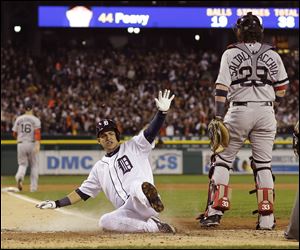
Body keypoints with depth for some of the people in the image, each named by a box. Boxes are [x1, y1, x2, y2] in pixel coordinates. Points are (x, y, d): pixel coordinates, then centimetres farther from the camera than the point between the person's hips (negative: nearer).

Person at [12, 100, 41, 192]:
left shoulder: (19, 119, 6)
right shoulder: (35, 119, -4)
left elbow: (14, 134, 10)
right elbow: (37, 132, -18)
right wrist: (37, 144, -25)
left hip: (21, 144, 2)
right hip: (32, 143, -2)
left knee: (22, 164, 10)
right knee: (34, 165, 12)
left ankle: (19, 176, -25)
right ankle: (33, 187, 9)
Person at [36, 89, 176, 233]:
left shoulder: (133, 147, 13)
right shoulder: (100, 167, 26)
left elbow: (150, 132, -3)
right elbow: (83, 192, 27)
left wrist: (162, 112, -21)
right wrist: (56, 204, 18)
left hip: (146, 205, -6)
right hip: (129, 213, 6)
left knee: (136, 186, -36)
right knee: (105, 222, -27)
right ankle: (153, 226, -24)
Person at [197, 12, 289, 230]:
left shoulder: (231, 54, -2)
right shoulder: (272, 55, 7)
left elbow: (222, 88, -9)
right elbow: (282, 88, 11)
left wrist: (218, 118, -12)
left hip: (239, 110, -3)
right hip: (266, 112, 3)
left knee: (222, 159, 7)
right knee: (264, 164, 8)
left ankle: (215, 211, -3)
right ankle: (267, 218, 3)